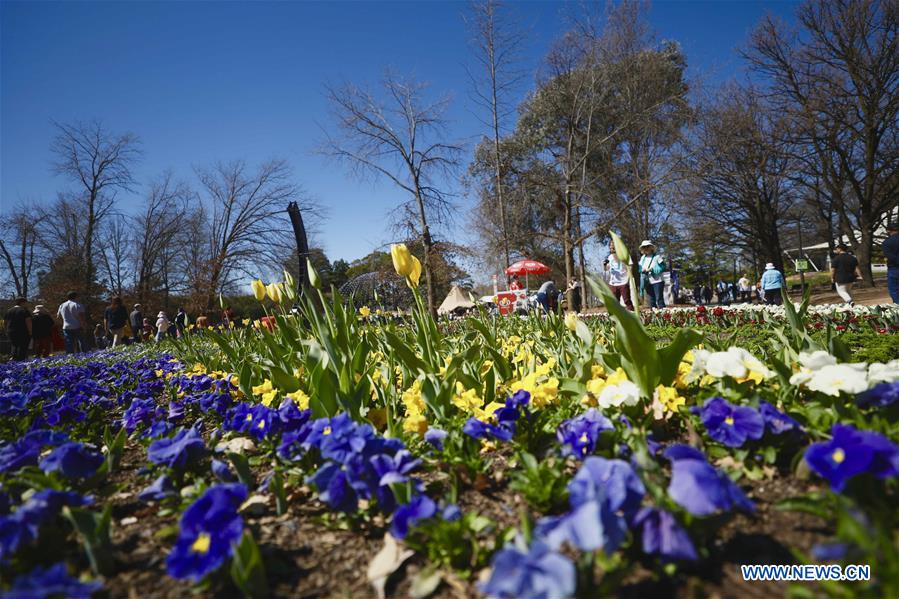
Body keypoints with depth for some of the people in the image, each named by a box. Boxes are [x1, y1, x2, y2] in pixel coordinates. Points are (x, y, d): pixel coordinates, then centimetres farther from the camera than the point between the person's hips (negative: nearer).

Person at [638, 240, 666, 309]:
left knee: (659, 299, -8)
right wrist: (642, 270, -9)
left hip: (657, 281, -5)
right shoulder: (643, 258, 11)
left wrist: (652, 269, -18)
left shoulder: (657, 257, -4)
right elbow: (640, 269, 14)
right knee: (651, 300, 9)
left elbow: (663, 267, -10)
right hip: (648, 282, 5)